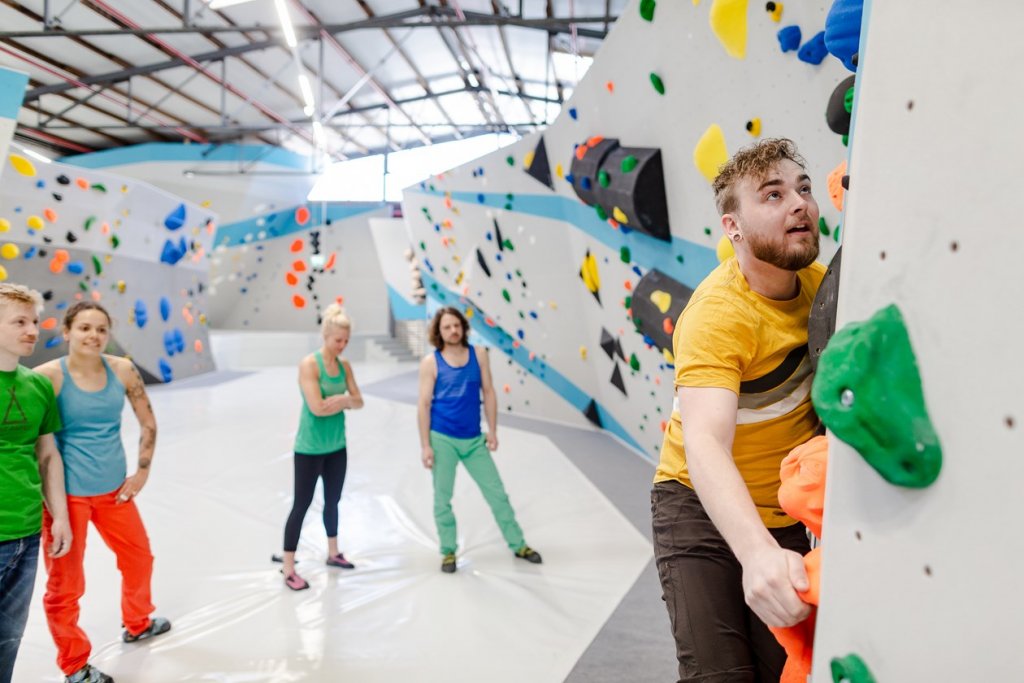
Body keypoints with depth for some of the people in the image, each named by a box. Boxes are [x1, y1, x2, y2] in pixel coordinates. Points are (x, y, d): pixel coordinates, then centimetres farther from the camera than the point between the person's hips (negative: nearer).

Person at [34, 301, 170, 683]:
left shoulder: (122, 370, -4)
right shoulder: (49, 375, -16)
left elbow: (148, 422, 7)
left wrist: (142, 471, 5)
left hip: (114, 489, 5)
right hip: (67, 493, -5)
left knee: (139, 557, 21)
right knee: (65, 582, 7)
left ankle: (137, 624, 48)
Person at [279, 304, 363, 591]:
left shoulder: (344, 365, 4)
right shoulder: (309, 364, -16)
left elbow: (358, 402, 3)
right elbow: (317, 407, -24)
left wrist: (339, 400, -15)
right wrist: (345, 399, -10)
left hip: (336, 447, 6)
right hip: (310, 449, -6)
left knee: (333, 501, 19)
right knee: (301, 505, 2)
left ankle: (333, 553, 36)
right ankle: (288, 569, 11)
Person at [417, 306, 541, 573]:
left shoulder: (478, 354, 2)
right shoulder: (430, 362, -6)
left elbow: (488, 393, 5)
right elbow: (424, 405, -7)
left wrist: (492, 430, 1)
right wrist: (426, 445, -10)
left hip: (474, 439, 3)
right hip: (442, 439, -2)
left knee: (497, 493, 9)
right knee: (442, 499, 7)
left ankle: (518, 544, 23)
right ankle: (448, 552, 24)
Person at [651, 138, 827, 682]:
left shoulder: (818, 282, -4)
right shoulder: (717, 312, -26)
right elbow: (704, 444, -38)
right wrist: (757, 551, -54)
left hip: (785, 514, 6)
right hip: (702, 506, -6)